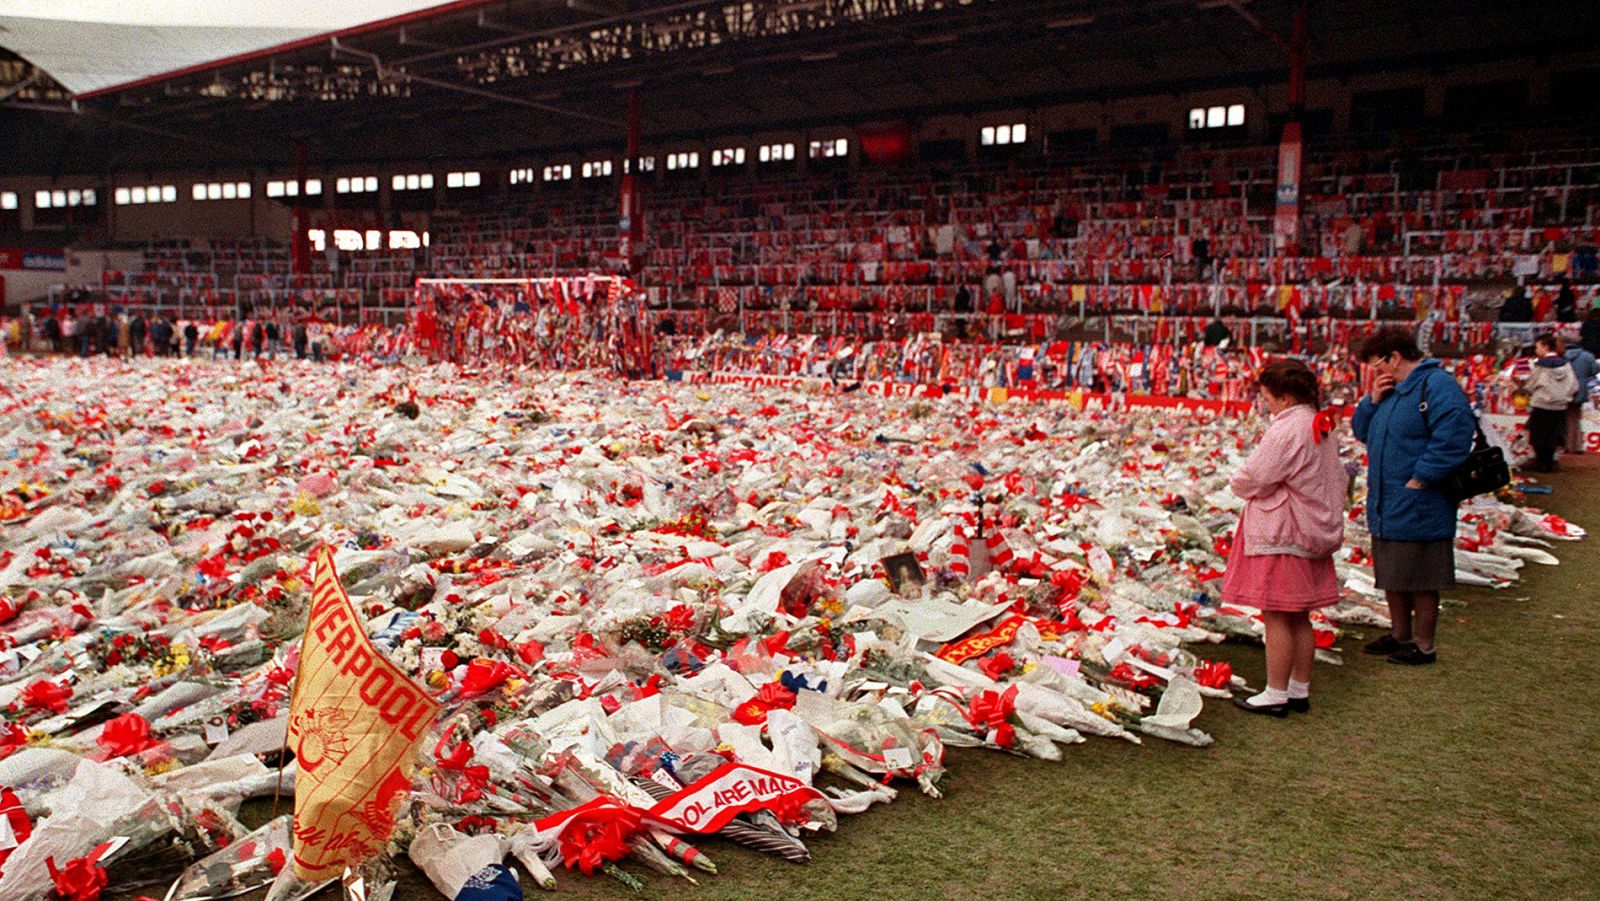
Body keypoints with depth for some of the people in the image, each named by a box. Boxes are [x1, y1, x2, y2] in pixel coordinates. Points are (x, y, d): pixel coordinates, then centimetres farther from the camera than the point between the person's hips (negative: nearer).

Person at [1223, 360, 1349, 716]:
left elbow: (1253, 479, -20)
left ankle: (1277, 694, 3)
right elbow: (1340, 481, 19)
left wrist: (1235, 482, 0)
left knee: (1276, 616, -3)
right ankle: (1300, 690, 22)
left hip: (1281, 538, -9)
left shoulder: (1286, 430, -19)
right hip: (1314, 535, 10)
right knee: (1299, 617, 15)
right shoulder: (1322, 429, 11)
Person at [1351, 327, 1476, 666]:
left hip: (1418, 508, -9)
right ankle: (1400, 635, 30)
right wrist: (1373, 400, 1)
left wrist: (1417, 481, -21)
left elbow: (1453, 438, -25)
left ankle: (1423, 644, 15)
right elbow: (1361, 431, 19)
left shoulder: (1437, 385, -16)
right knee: (1393, 577, 17)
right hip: (1386, 508, 9)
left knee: (1421, 580, 3)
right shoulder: (1390, 389, 14)